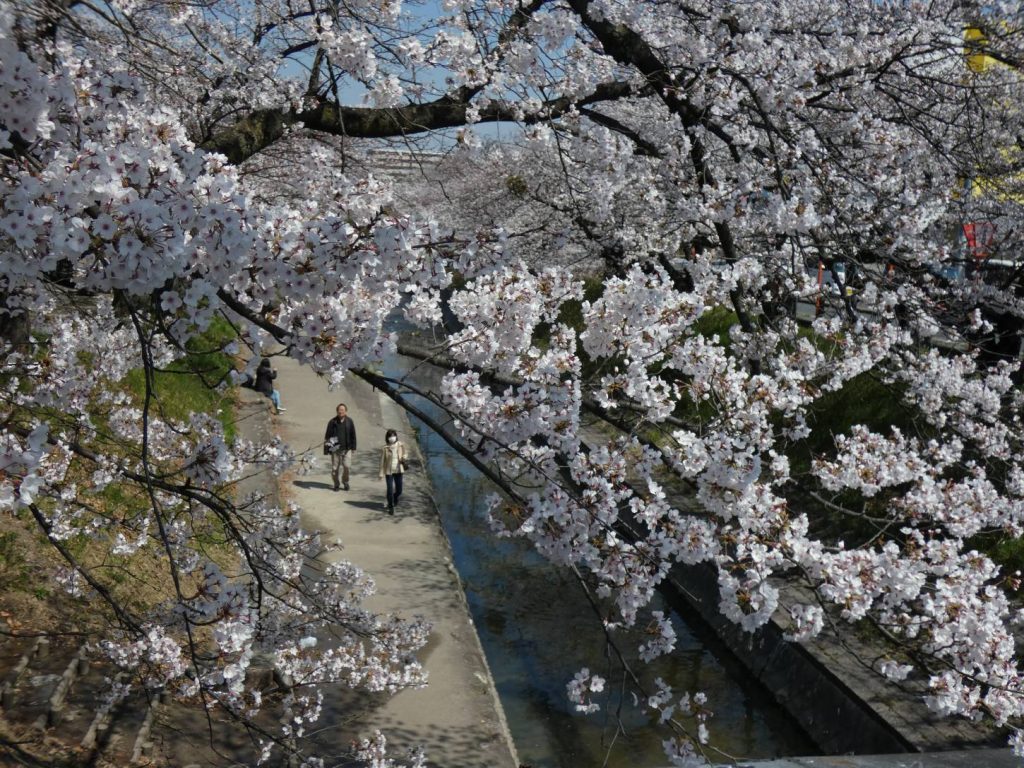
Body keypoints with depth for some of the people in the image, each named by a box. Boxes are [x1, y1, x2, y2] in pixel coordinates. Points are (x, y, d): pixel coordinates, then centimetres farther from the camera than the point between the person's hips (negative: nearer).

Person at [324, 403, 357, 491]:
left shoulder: (349, 422, 1)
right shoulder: (332, 422, -3)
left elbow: (353, 435, 8)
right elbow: (327, 436, 0)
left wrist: (353, 447, 6)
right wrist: (327, 448, -4)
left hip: (346, 449, 0)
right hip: (335, 449, 0)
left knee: (346, 466, -6)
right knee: (334, 468, 4)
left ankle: (345, 481, 18)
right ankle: (336, 484, 22)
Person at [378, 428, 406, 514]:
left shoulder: (400, 445, -3)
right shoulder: (385, 448, -9)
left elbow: (404, 455, 13)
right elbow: (382, 461, -5)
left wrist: (403, 458, -12)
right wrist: (381, 473, -6)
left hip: (398, 470, 3)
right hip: (389, 471, -3)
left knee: (399, 490, 9)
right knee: (390, 490, -4)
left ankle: (394, 501, 40)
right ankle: (391, 507, 11)